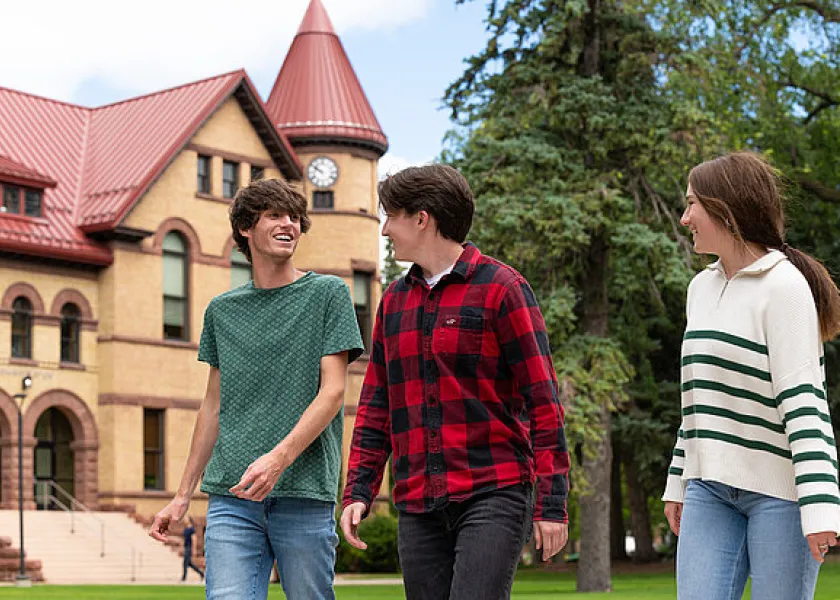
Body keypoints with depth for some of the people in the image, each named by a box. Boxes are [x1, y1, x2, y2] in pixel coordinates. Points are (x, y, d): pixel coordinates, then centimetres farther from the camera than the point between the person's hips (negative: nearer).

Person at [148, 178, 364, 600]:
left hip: (304, 491, -2)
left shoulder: (328, 294, 5)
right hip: (230, 495, 3)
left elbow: (332, 392, -4)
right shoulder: (222, 310, 15)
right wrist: (183, 496, 16)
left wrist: (278, 458, -19)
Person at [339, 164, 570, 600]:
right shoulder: (394, 301, 16)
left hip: (493, 496, -6)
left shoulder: (501, 288, -3)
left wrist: (551, 503, -10)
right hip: (417, 507, 6)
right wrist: (358, 491, 9)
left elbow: (542, 398, -6)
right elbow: (376, 405, 19)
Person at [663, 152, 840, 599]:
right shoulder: (702, 287, 14)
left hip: (780, 490, -7)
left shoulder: (784, 286, -9)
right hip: (711, 488, 7)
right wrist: (678, 480, 22)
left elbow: (804, 400, -16)